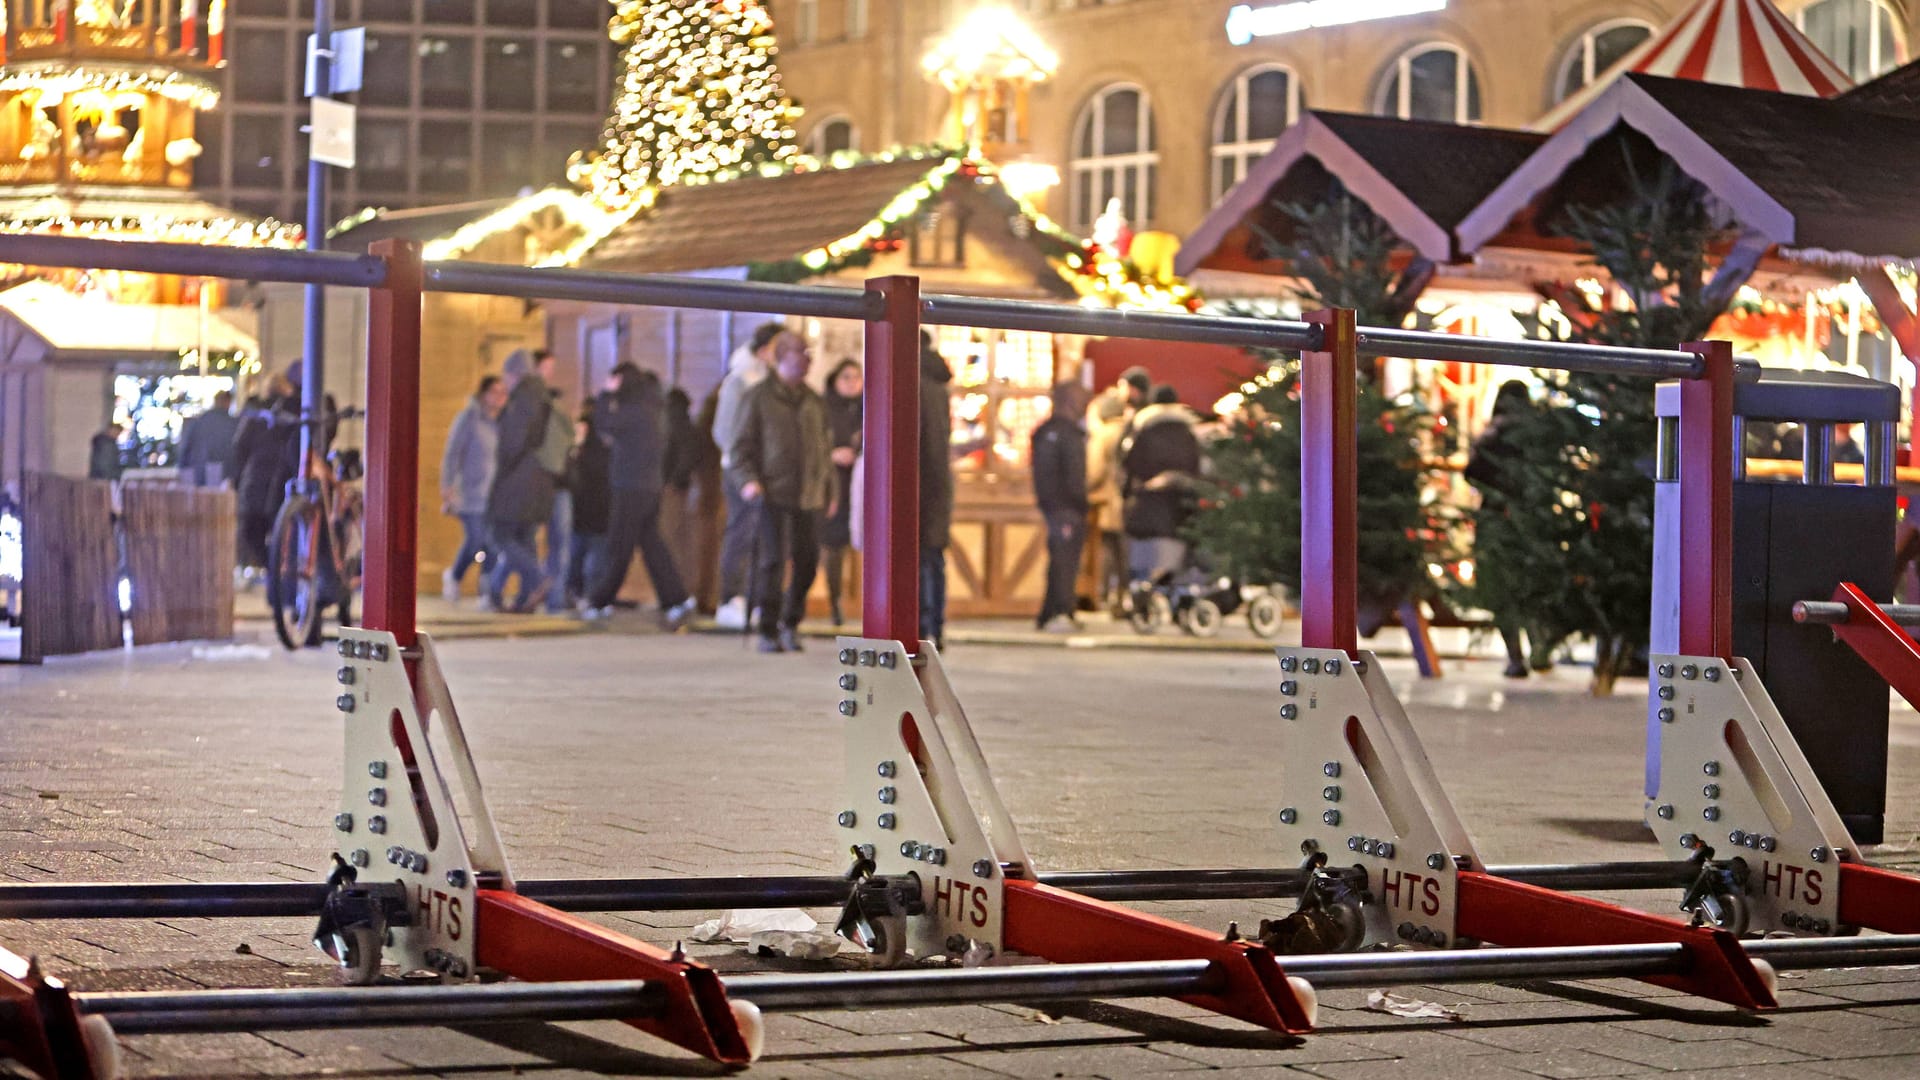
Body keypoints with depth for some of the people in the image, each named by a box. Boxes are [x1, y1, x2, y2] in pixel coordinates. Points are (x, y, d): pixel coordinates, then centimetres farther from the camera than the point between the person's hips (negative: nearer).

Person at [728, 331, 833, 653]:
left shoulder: (814, 401, 15)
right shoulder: (759, 397, 2)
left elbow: (825, 447, 22)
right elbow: (740, 446, 1)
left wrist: (829, 488, 17)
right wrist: (748, 481, -13)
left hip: (808, 495, 5)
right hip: (773, 493, -5)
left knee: (808, 560, 4)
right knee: (773, 559, -9)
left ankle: (791, 623, 22)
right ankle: (768, 632, -3)